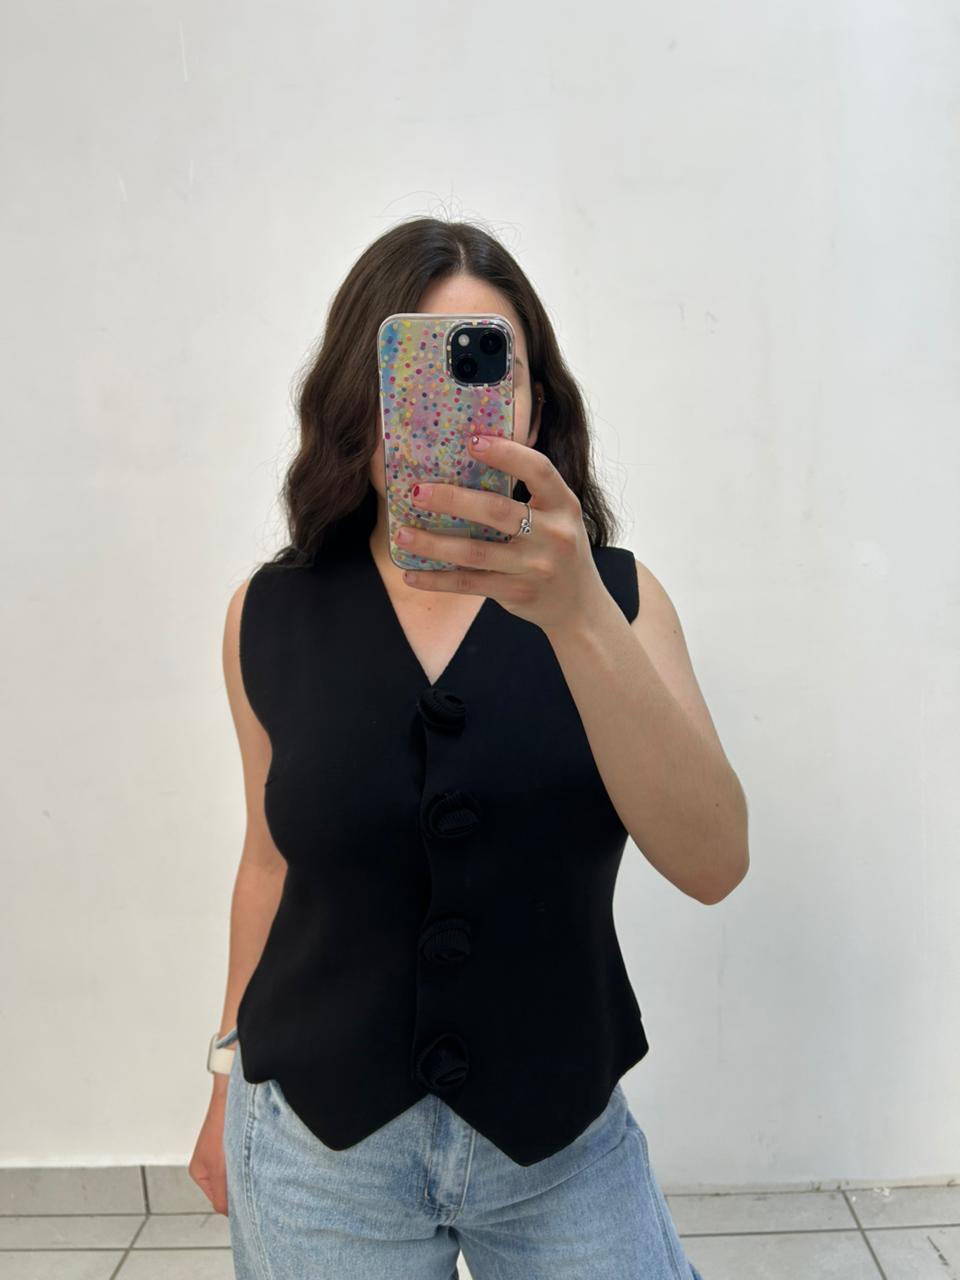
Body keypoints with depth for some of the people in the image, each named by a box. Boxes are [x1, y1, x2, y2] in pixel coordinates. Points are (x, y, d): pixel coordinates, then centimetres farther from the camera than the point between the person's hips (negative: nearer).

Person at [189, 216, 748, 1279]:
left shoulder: (612, 597, -9)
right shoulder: (273, 614, -6)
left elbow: (712, 865, -22)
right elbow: (272, 858, 5)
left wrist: (577, 614, -34)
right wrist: (230, 1071, 14)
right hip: (316, 1140, 1)